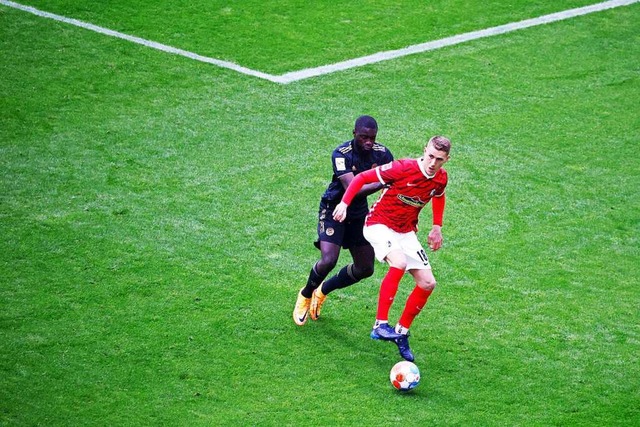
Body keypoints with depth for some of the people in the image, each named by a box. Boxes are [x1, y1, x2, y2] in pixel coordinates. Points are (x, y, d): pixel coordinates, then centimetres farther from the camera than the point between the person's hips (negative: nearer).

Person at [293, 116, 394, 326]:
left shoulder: (382, 153, -13)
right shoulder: (341, 154, -27)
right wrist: (382, 183, -50)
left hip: (359, 213, 5)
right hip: (333, 209, -5)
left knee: (365, 268, 6)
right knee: (328, 261, -21)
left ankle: (323, 290, 31)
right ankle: (306, 295, 11)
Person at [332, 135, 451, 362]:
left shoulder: (441, 178, -4)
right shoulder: (403, 168, -23)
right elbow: (362, 178, -15)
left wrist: (437, 228, 18)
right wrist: (344, 203, -24)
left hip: (406, 231, 7)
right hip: (379, 225, -7)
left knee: (427, 283, -1)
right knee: (399, 262, -35)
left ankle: (401, 332, 14)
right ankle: (380, 325, -30)